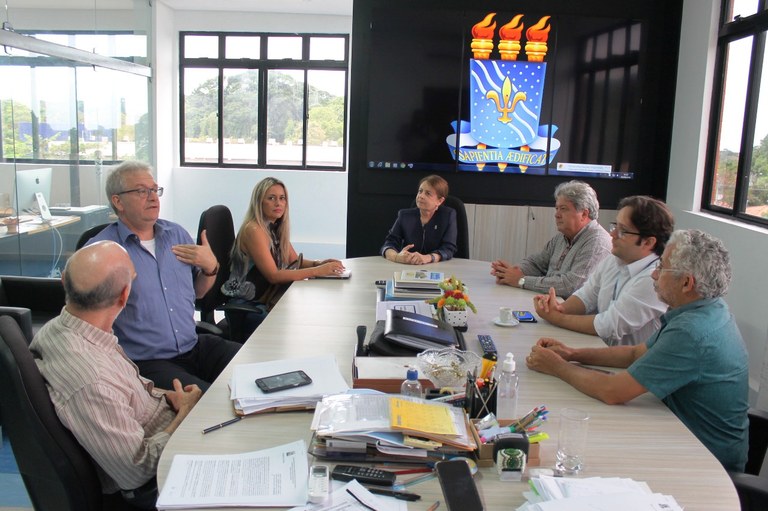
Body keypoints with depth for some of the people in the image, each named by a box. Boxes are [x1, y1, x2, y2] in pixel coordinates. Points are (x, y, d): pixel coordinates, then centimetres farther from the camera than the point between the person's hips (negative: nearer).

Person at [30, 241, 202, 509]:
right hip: (157, 481, -8)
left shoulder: (57, 328, -10)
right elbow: (136, 472, -27)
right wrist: (185, 413, -16)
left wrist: (166, 396, -5)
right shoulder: (88, 381, -37)